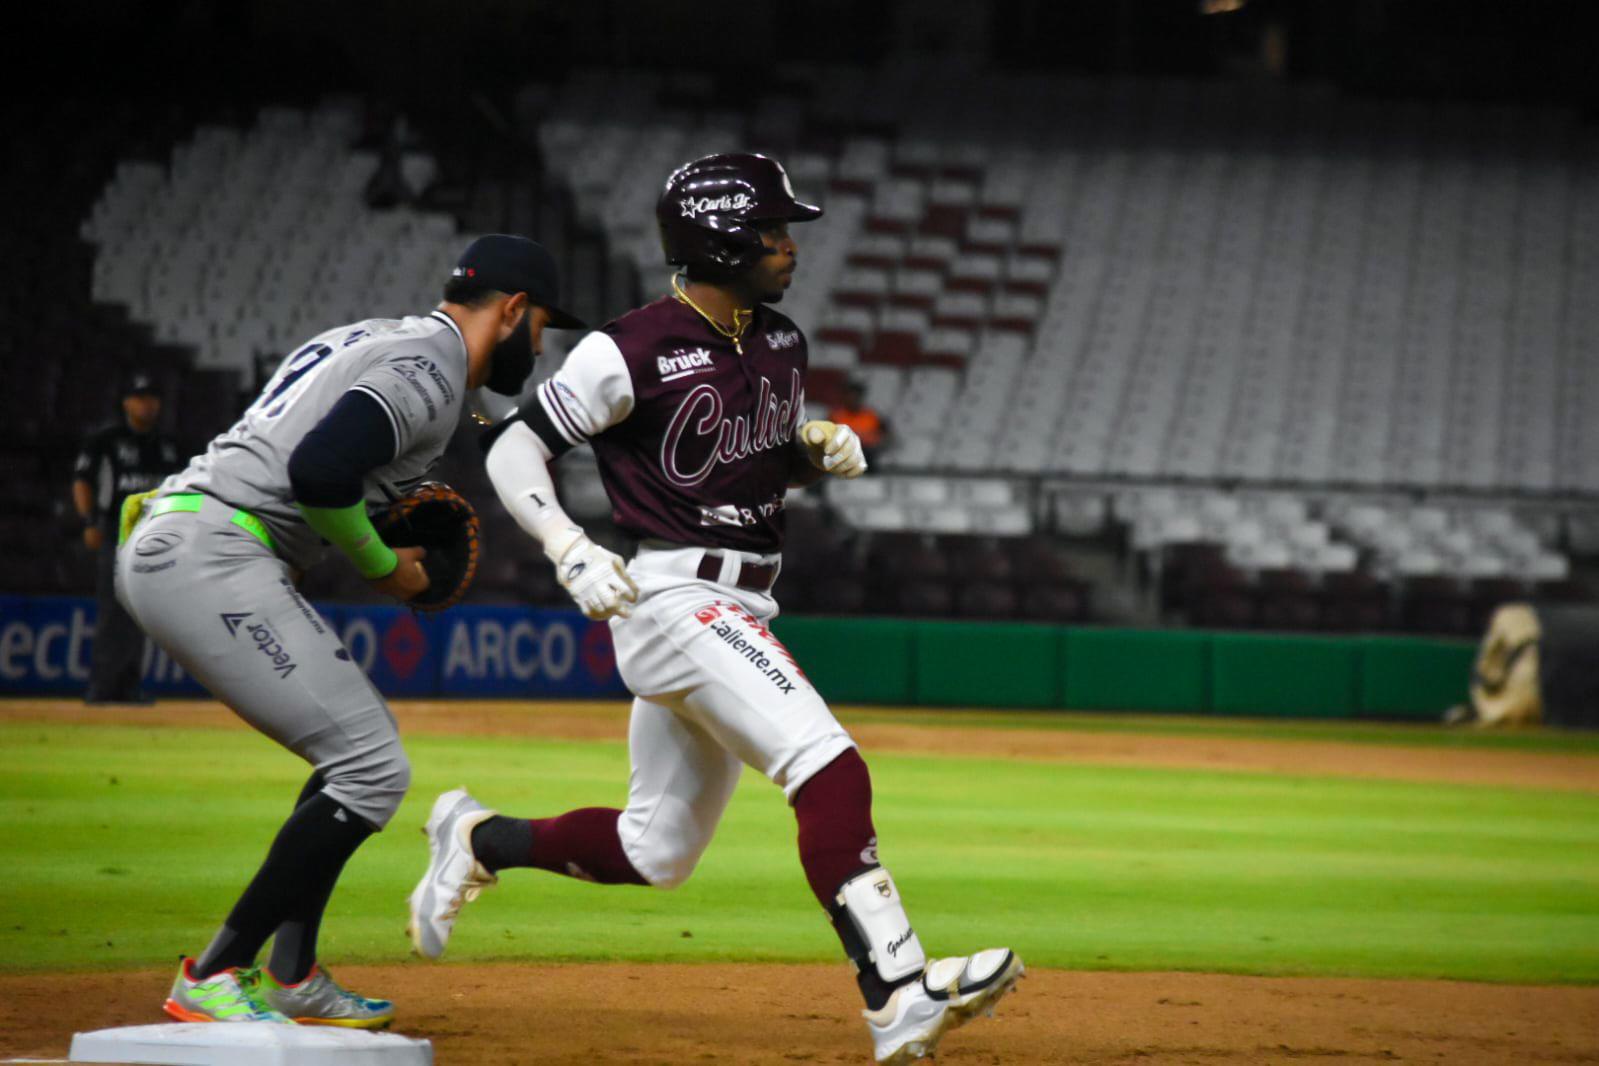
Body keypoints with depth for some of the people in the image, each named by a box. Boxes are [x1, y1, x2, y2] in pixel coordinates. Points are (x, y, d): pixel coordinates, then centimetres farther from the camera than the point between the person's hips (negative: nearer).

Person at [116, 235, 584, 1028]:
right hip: (209, 564, -11)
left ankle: (292, 978, 17)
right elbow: (318, 469, -22)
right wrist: (383, 565, -6)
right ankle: (213, 979, -12)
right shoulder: (432, 369, -9)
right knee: (373, 771, -12)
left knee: (362, 749, 19)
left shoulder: (377, 340, 24)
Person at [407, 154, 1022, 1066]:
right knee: (832, 774, -25)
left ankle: (479, 840, 32)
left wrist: (823, 449, 2)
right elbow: (514, 450, -7)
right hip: (672, 601, -9)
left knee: (659, 852, 14)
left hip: (741, 610, 9)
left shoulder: (781, 345, 9)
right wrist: (570, 549, -22)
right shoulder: (633, 353, -14)